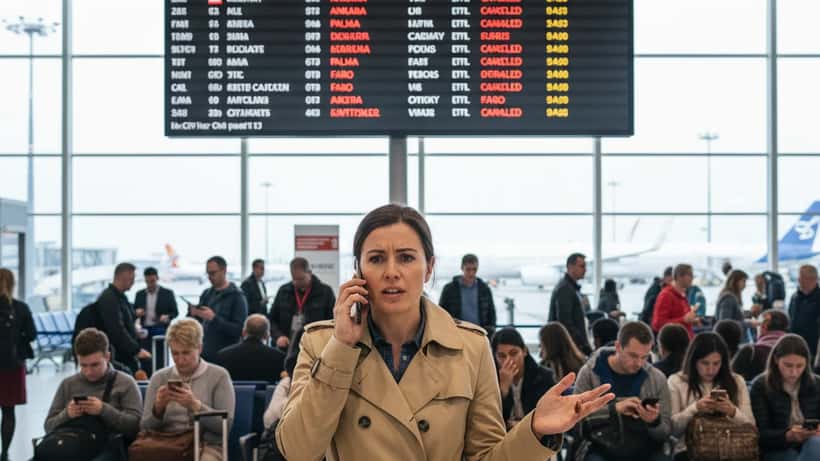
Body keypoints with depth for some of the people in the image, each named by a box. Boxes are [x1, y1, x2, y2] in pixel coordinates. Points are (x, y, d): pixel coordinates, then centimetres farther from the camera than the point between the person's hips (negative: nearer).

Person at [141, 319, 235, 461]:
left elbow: (226, 425, -4)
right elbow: (145, 427, 10)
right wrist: (158, 408, -11)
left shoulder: (218, 376, 5)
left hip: (207, 446, -1)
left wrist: (195, 405, -17)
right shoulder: (159, 378, 14)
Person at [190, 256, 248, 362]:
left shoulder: (236, 297, -6)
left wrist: (214, 318, -22)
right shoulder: (206, 294, 12)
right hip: (202, 355, 5)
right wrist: (192, 314, -6)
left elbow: (240, 330, -15)